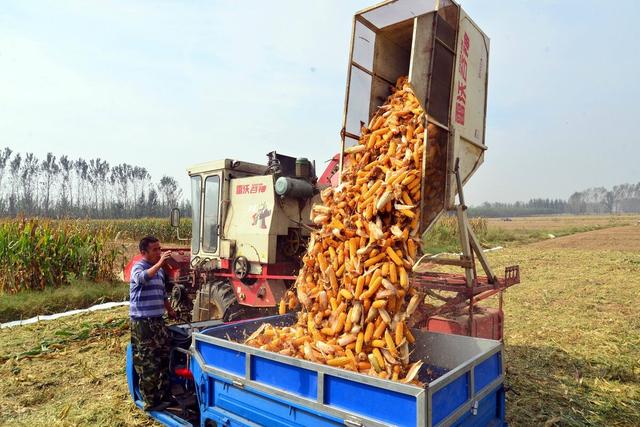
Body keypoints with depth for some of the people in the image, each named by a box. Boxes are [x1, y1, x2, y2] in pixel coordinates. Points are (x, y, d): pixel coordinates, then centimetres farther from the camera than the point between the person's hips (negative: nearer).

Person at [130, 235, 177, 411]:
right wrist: (159, 263, -44)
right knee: (148, 362, 0)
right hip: (142, 322, -8)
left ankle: (164, 395, 30)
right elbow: (142, 278, -38)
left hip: (158, 320, 8)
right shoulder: (138, 267, -12)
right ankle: (151, 402, 13)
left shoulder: (159, 270, 12)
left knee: (163, 357, 16)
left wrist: (170, 310, 28)